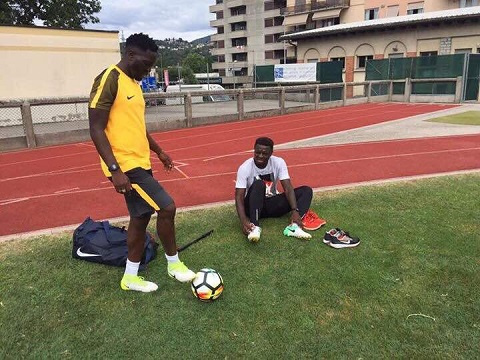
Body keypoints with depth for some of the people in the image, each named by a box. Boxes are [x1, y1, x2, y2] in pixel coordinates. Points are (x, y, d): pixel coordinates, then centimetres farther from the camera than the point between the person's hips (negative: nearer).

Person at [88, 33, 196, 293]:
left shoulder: (133, 82, 14)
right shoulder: (108, 80, -14)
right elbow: (96, 129, -18)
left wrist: (158, 151, 25)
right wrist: (114, 170, -24)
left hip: (140, 162, 10)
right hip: (125, 166, -10)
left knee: (141, 217, 13)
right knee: (166, 208, -9)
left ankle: (131, 277, 27)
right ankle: (174, 264, 13)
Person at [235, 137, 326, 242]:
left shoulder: (279, 162, -10)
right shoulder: (245, 168, -17)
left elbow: (288, 188, -17)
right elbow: (239, 197, -21)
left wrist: (295, 210, -32)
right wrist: (243, 220, -37)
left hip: (273, 204, 4)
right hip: (254, 206, -3)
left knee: (306, 191, -14)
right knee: (258, 184, -34)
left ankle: (293, 226, -36)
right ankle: (254, 227, -43)